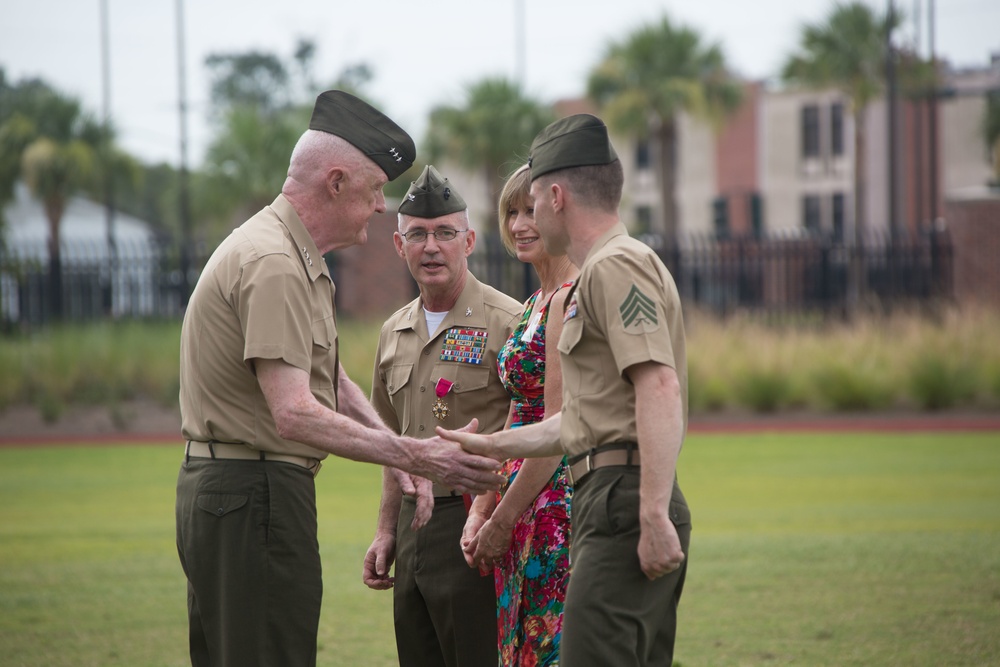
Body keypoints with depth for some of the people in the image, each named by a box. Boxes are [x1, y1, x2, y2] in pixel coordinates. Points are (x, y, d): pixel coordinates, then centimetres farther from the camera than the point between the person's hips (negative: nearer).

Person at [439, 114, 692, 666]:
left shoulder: (616, 265, -9)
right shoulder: (603, 272, 25)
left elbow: (660, 388, -21)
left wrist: (654, 514, -27)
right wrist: (486, 445, 32)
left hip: (622, 500, -11)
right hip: (609, 503, 11)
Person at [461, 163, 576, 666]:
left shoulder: (572, 302, -13)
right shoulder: (535, 304, 17)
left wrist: (502, 521, -11)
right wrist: (480, 513, 10)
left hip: (558, 504, -10)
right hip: (524, 507, 10)